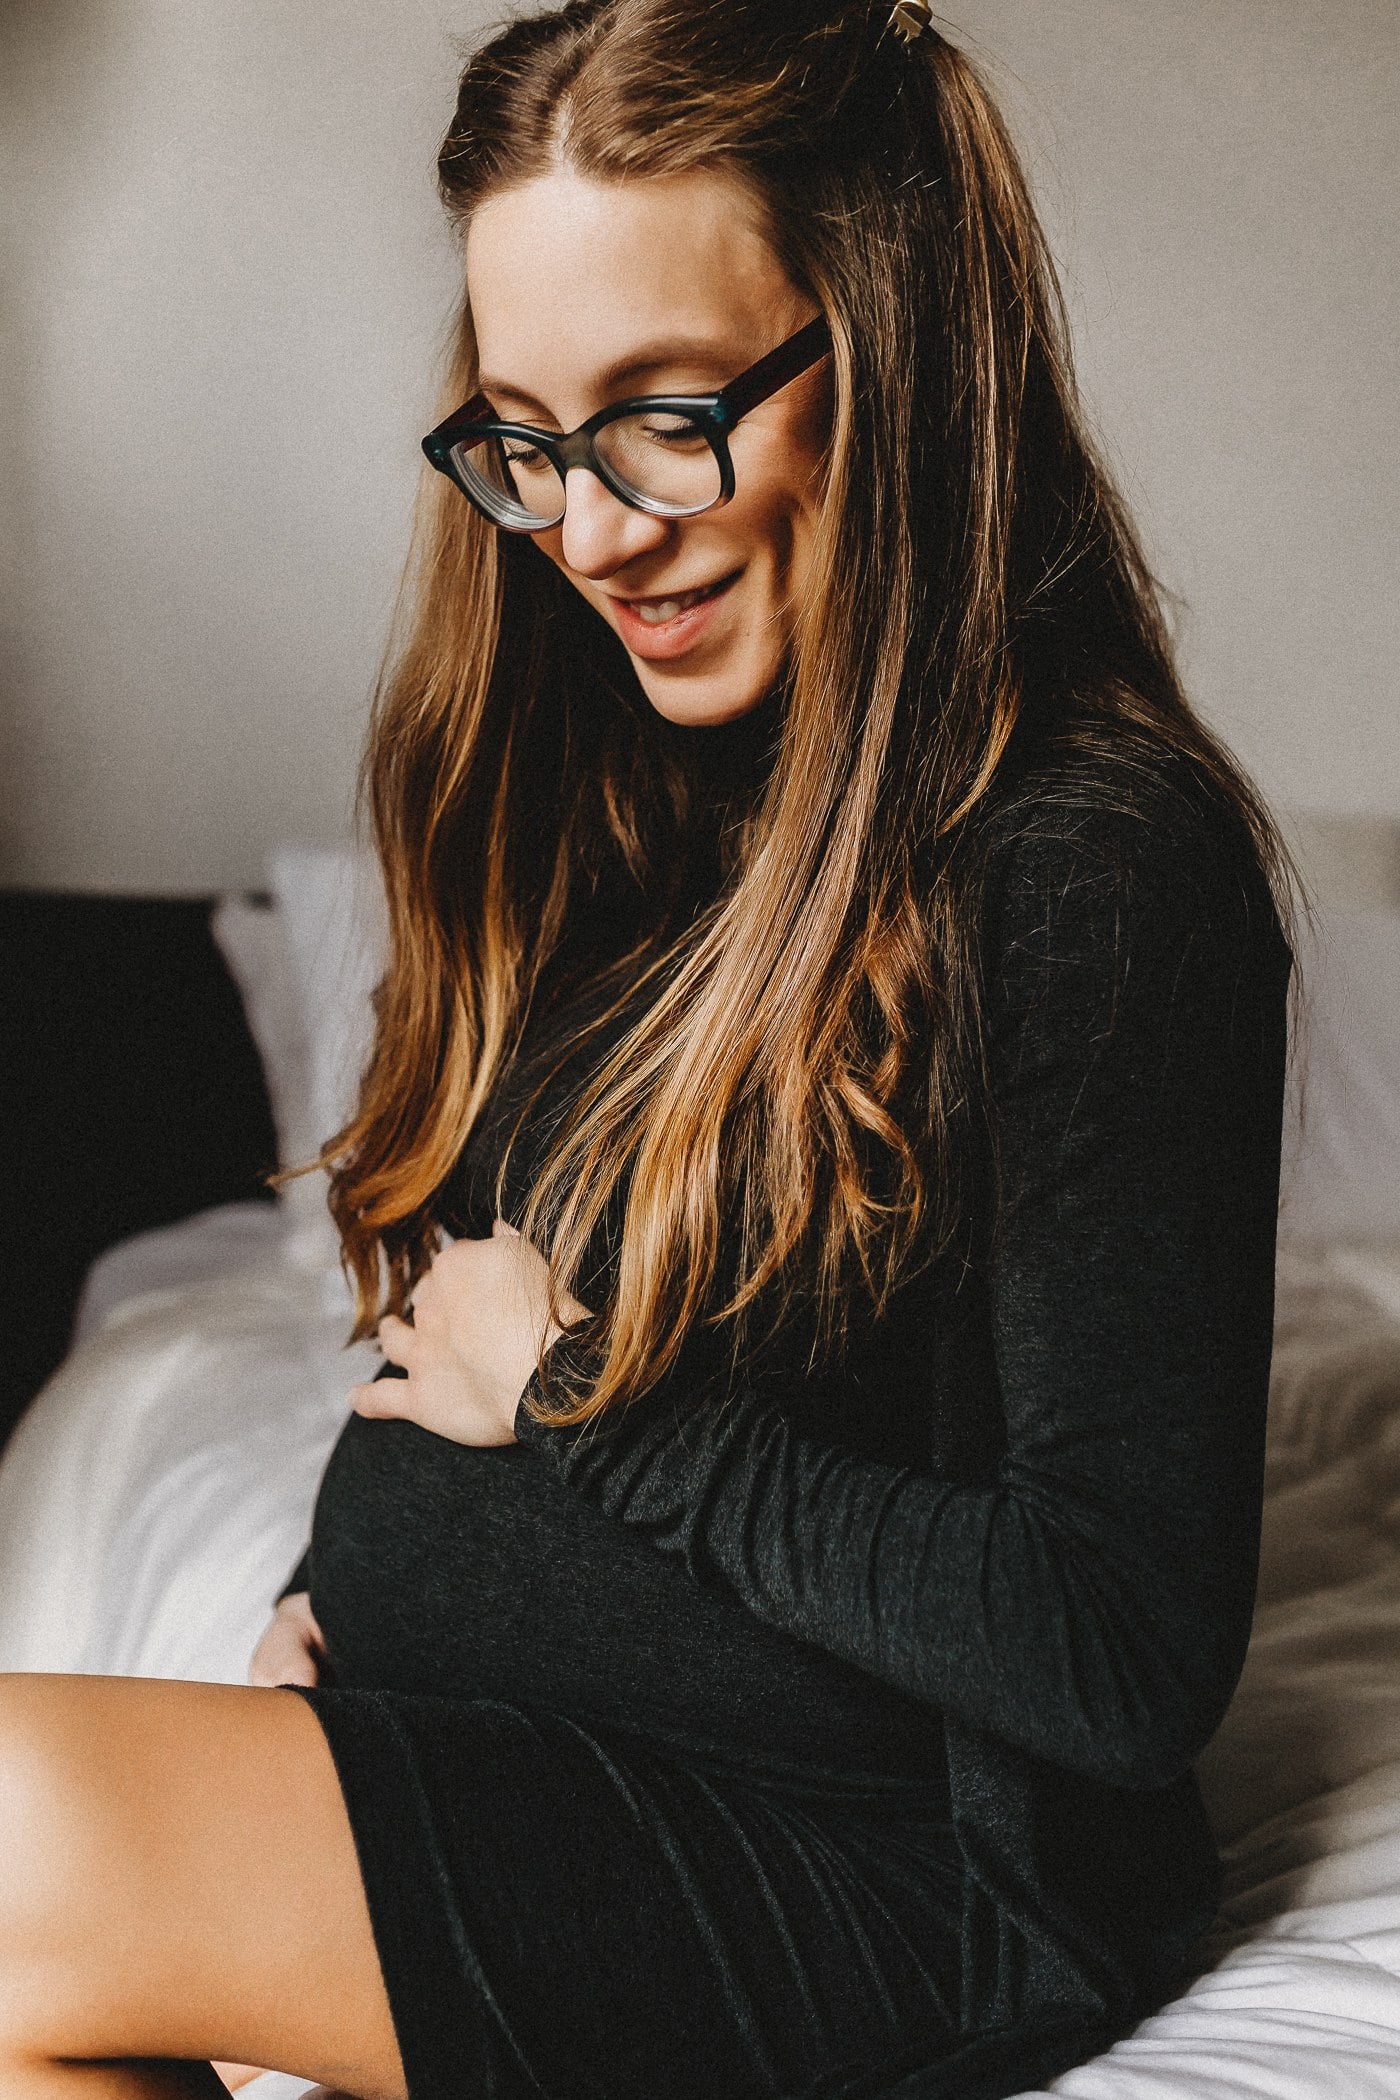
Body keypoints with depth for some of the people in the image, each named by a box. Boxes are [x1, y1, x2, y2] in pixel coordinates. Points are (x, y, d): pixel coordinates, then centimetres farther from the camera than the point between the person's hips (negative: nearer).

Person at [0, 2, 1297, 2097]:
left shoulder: (1100, 868, -18)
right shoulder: (643, 802, 7)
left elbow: (1130, 1655, -20)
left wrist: (576, 1393, -14)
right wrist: (344, 1586, 0)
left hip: (890, 1854, -7)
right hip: (480, 1757, 7)